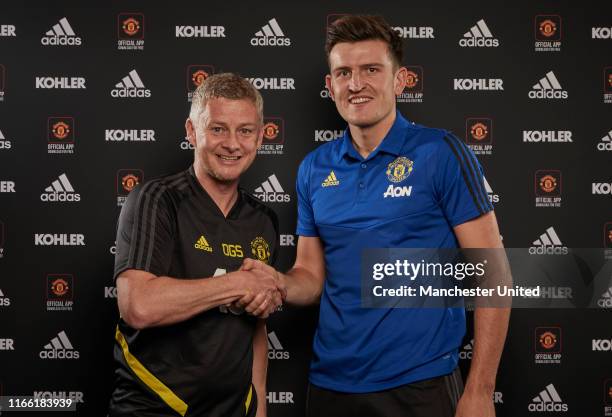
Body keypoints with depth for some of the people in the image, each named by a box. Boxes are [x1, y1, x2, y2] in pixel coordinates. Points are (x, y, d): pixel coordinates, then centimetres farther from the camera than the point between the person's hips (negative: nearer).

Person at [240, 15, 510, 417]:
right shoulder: (314, 169, 5)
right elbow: (313, 276, 11)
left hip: (419, 384, -4)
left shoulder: (441, 153, -8)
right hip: (330, 382, 5)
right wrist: (279, 284, -11)